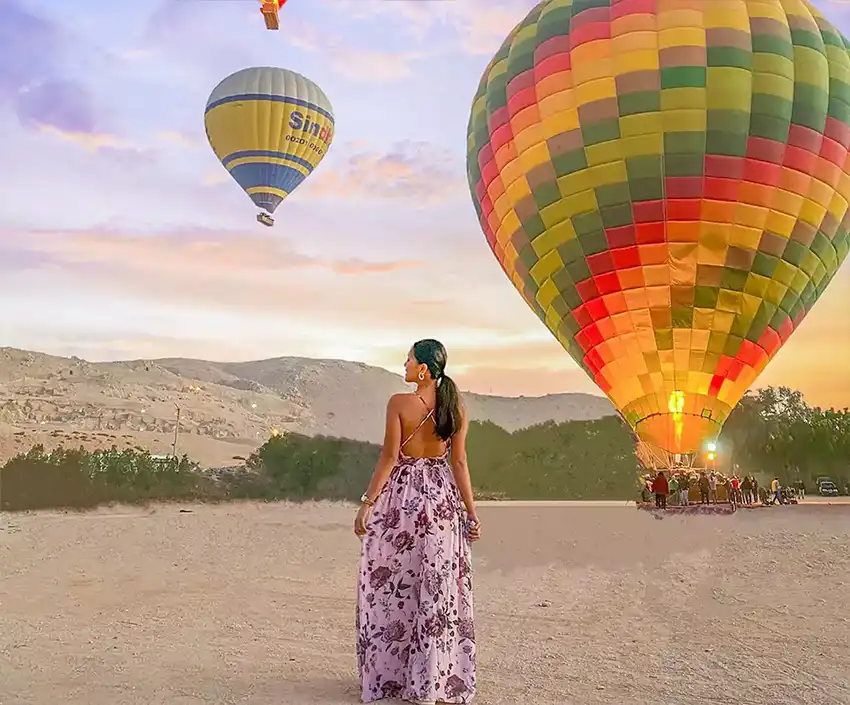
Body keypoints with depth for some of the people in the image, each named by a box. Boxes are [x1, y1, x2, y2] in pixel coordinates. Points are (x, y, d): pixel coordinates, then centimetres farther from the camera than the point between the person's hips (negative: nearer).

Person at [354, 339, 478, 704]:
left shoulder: (399, 403, -10)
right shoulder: (456, 407, 0)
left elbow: (389, 457, -12)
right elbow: (459, 462, -3)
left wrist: (367, 503, -7)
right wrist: (471, 512, 1)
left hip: (401, 497, -3)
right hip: (442, 498, 3)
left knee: (391, 586, 8)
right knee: (440, 588, 8)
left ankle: (389, 674, 17)